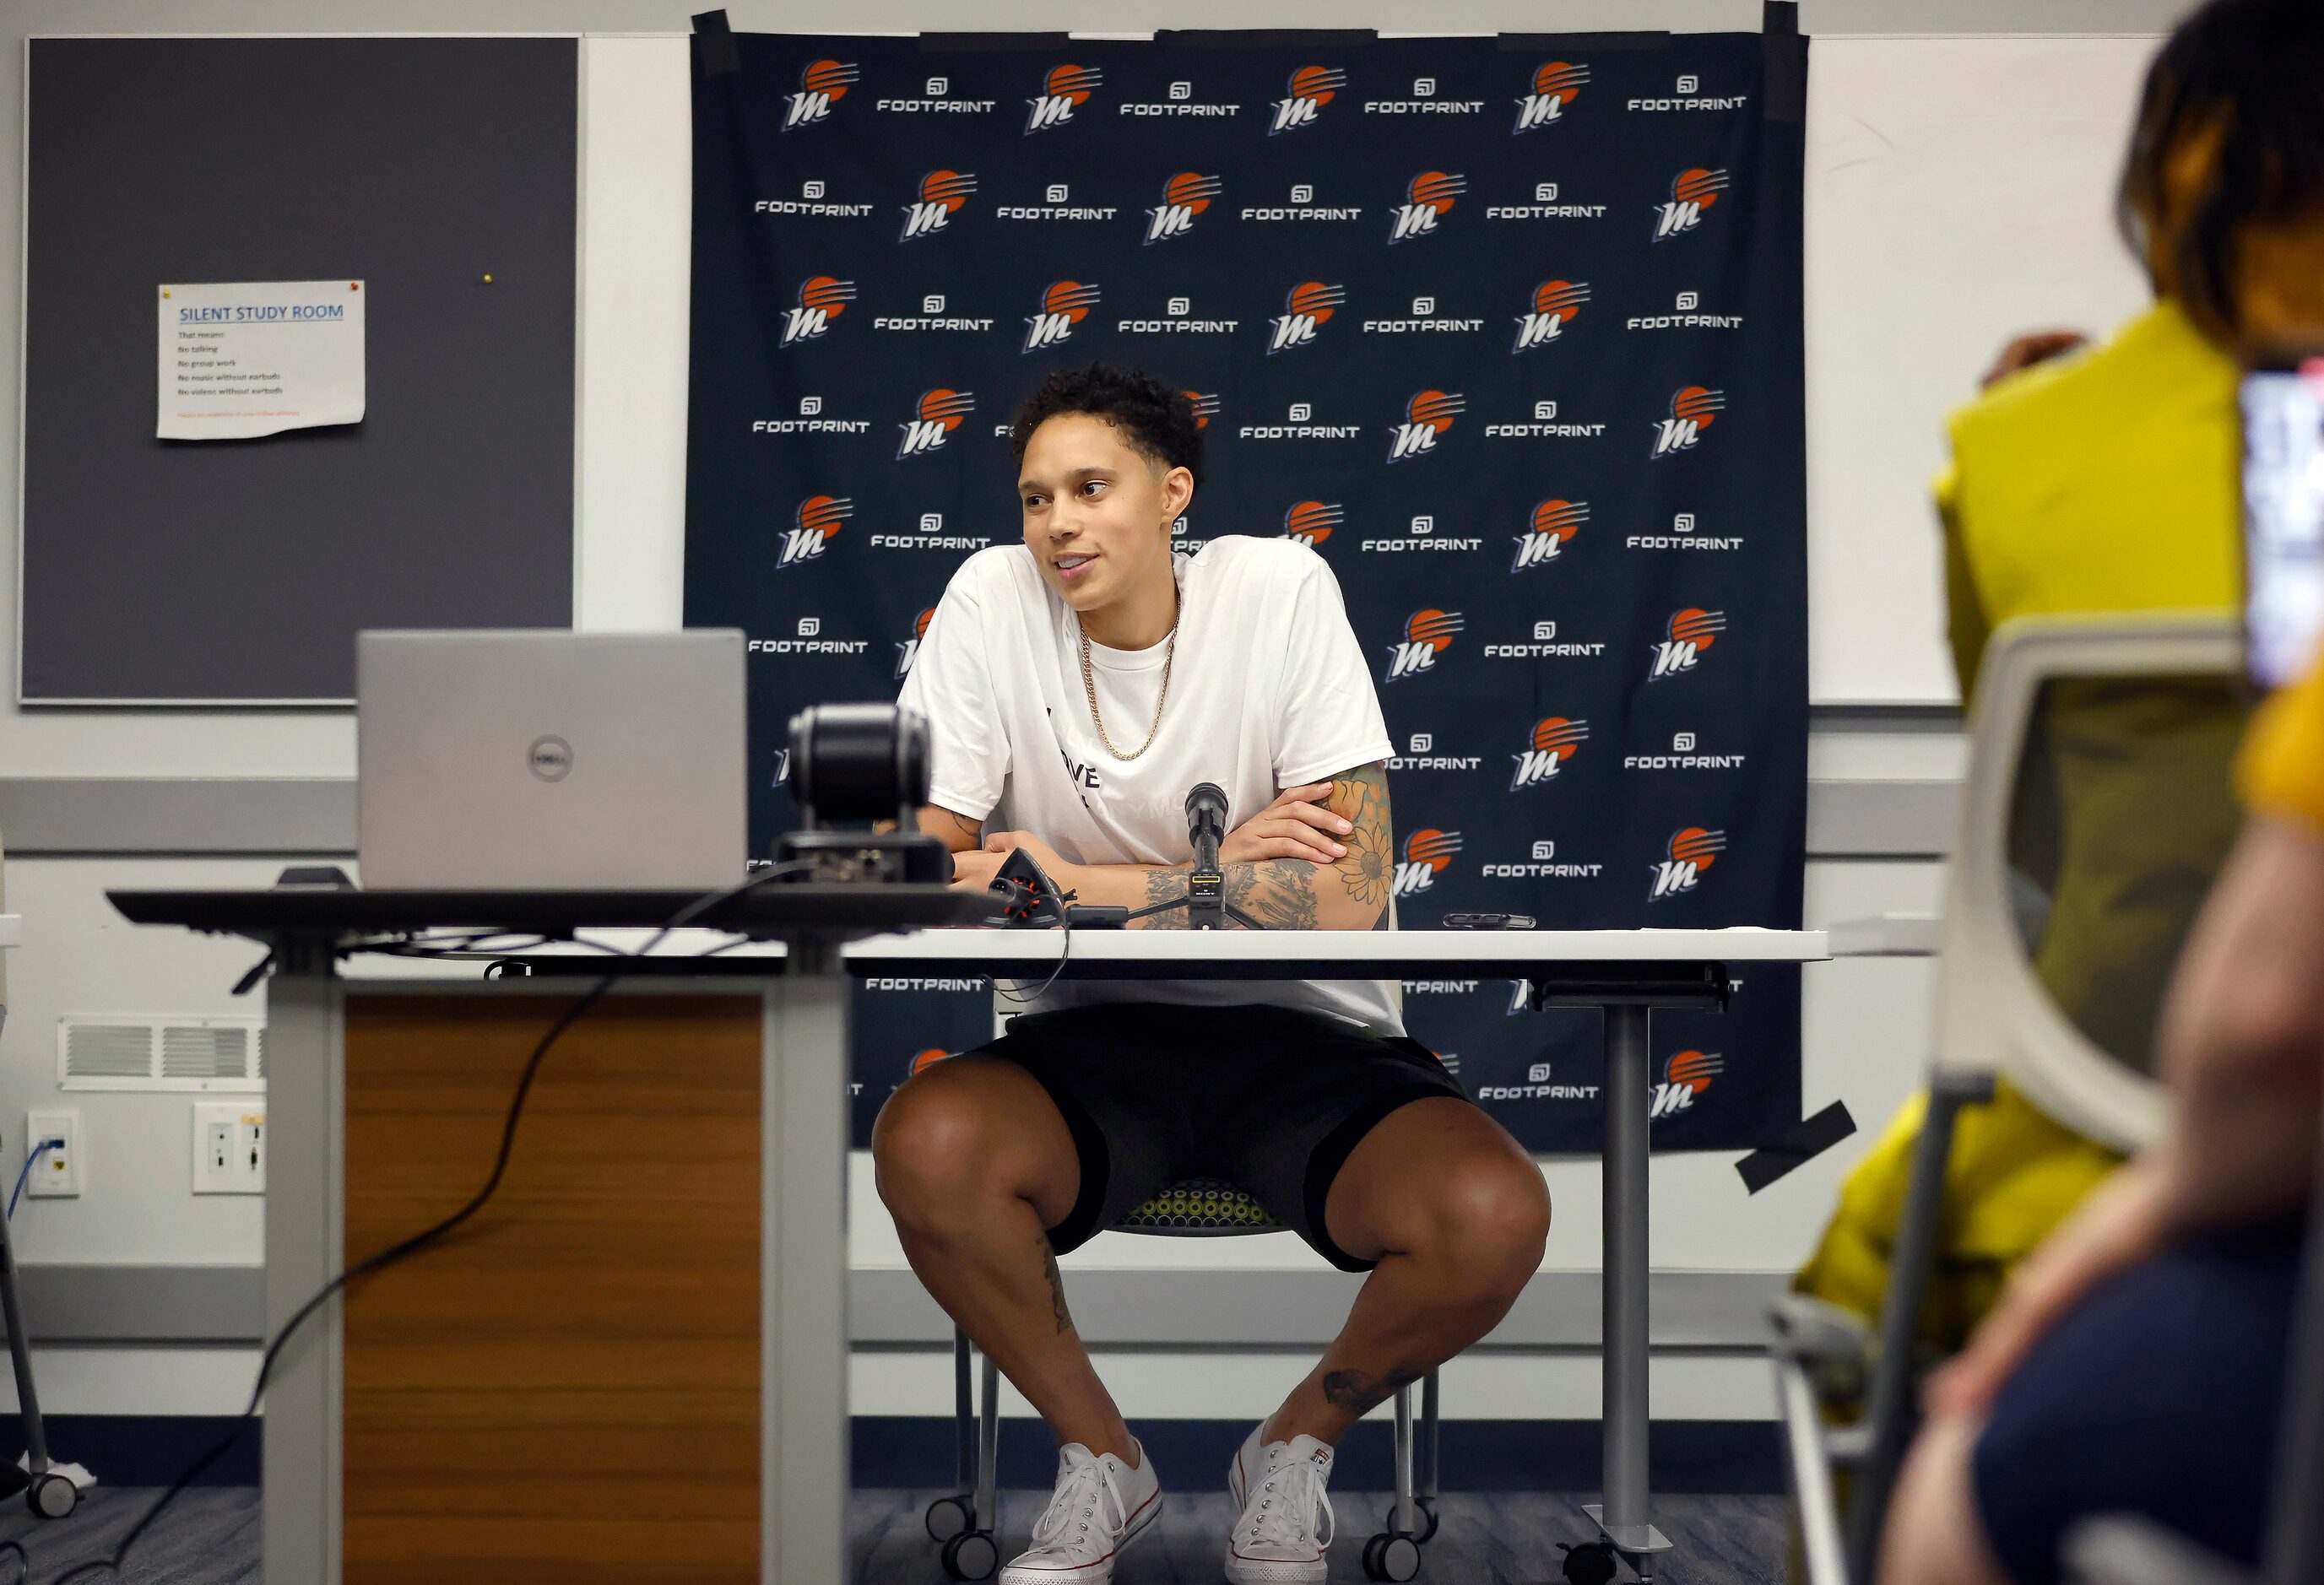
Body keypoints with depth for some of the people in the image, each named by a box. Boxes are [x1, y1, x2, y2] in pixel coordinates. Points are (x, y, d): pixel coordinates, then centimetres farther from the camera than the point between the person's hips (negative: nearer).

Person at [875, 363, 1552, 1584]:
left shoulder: (1277, 589, -8)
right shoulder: (994, 600, -5)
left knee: (1494, 1216, -29)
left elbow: (1348, 899, -15)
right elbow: (917, 880, -9)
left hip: (1304, 1036, -1)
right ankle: (1101, 1460, -1)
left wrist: (1076, 883, -17)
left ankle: (1296, 1444, 6)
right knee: (925, 1147, -31)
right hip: (1097, 1038, 1)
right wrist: (1223, 865, -13)